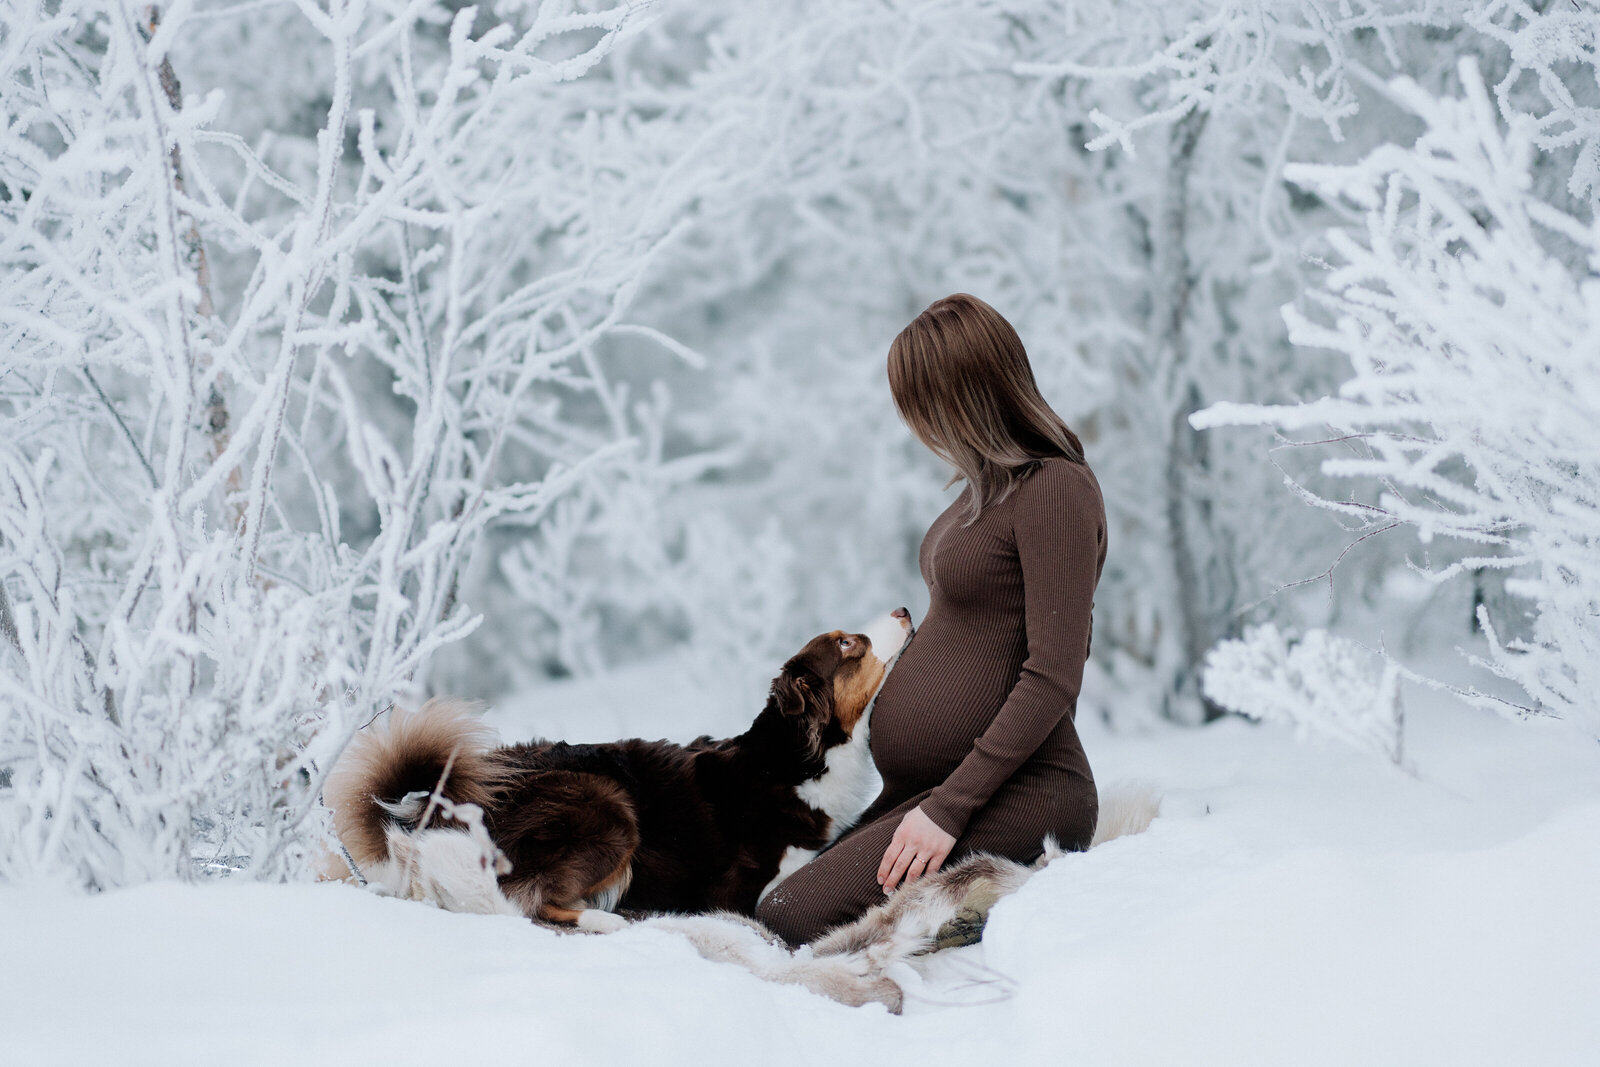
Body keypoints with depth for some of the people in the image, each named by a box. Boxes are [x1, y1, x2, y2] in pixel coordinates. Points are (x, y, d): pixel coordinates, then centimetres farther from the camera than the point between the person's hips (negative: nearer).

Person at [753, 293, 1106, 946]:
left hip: (1016, 793, -10)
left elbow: (1053, 679, -19)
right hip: (923, 786, 10)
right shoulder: (989, 487, 14)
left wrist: (949, 808, -21)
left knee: (791, 918, -20)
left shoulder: (1056, 490, -14)